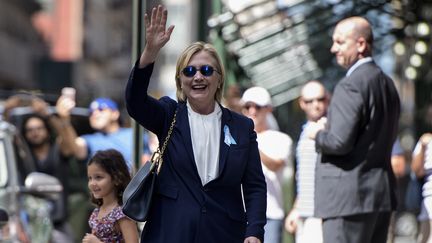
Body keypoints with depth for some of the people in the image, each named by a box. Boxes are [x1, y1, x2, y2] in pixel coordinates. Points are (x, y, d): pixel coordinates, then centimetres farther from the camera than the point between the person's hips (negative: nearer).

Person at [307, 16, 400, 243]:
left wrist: (318, 134, 0)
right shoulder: (387, 83, 14)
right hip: (382, 193, 9)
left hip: (350, 198, -9)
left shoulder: (350, 86, -15)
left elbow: (341, 141, -22)